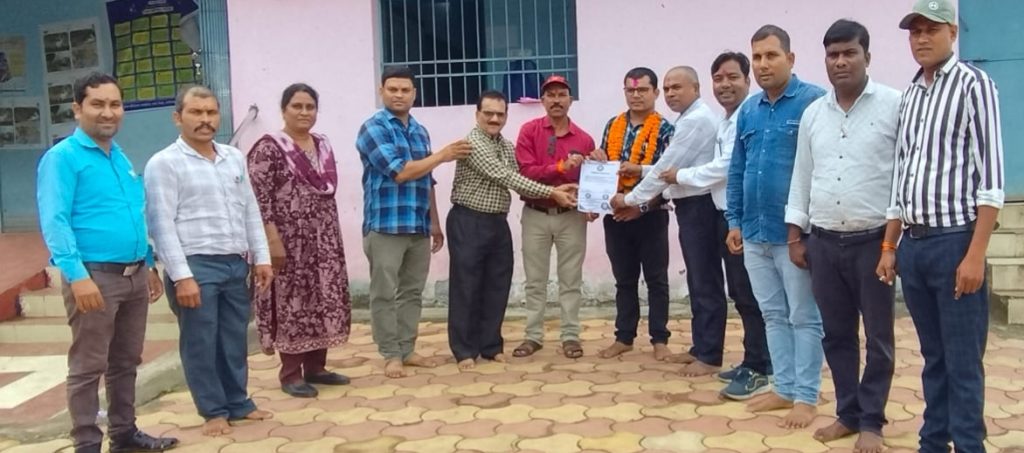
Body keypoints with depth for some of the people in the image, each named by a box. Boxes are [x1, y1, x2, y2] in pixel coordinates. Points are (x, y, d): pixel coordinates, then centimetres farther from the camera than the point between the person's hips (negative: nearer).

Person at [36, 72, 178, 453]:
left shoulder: (122, 159, 15)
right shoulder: (62, 157, -7)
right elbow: (54, 222, -16)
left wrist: (150, 266, 18)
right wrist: (77, 275, -24)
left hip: (134, 275, 8)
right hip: (95, 276, -7)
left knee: (126, 362, 16)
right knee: (88, 367, 1)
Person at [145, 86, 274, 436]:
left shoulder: (234, 158, 12)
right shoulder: (164, 164, -6)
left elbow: (251, 211, 15)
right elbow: (162, 224, -11)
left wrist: (261, 258, 9)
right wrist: (182, 276, -16)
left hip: (235, 264, 5)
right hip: (196, 265, -5)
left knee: (235, 340, 13)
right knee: (201, 343, 5)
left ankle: (238, 403, 27)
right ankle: (213, 411, 19)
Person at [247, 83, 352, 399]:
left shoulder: (323, 145, 12)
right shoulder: (269, 147, -9)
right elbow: (257, 197, -14)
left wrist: (333, 235, 14)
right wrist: (272, 239, -19)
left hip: (324, 240, 7)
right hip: (289, 240, -7)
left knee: (324, 301, 10)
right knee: (291, 303, 0)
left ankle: (316, 367, 22)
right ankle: (290, 373, 10)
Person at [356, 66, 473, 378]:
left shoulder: (420, 131, 15)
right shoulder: (373, 128, -6)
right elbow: (399, 172, -16)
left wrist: (435, 223, 17)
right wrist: (443, 156, -10)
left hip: (418, 227, 6)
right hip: (385, 226, -6)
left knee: (412, 292, 11)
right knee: (385, 294, 0)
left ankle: (407, 349, 22)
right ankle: (391, 355, 10)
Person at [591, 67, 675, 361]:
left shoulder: (665, 129, -4)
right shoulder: (612, 126, 10)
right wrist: (597, 161, -5)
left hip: (650, 215, -4)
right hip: (615, 215, 4)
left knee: (656, 279, 5)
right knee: (624, 279, 12)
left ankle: (659, 339, 14)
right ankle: (624, 337, 21)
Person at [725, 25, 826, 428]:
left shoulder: (813, 101, -10)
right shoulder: (747, 110, 11)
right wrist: (735, 221, 12)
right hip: (755, 233, 7)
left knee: (804, 317, 5)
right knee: (773, 314, 15)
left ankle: (806, 397, 16)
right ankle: (784, 388, 28)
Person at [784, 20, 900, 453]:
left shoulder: (894, 105, -5)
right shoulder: (812, 113, 9)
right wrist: (796, 236, 10)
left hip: (873, 240, -4)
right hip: (823, 241, 4)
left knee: (877, 337, 6)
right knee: (836, 334, 12)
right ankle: (848, 413, 26)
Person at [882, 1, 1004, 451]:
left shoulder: (974, 84, -5)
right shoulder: (909, 95, 14)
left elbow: (991, 179, -11)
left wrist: (975, 254, -16)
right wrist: (889, 247, 14)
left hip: (954, 242, -6)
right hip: (913, 245, 6)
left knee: (963, 362, 0)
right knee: (933, 357, 14)